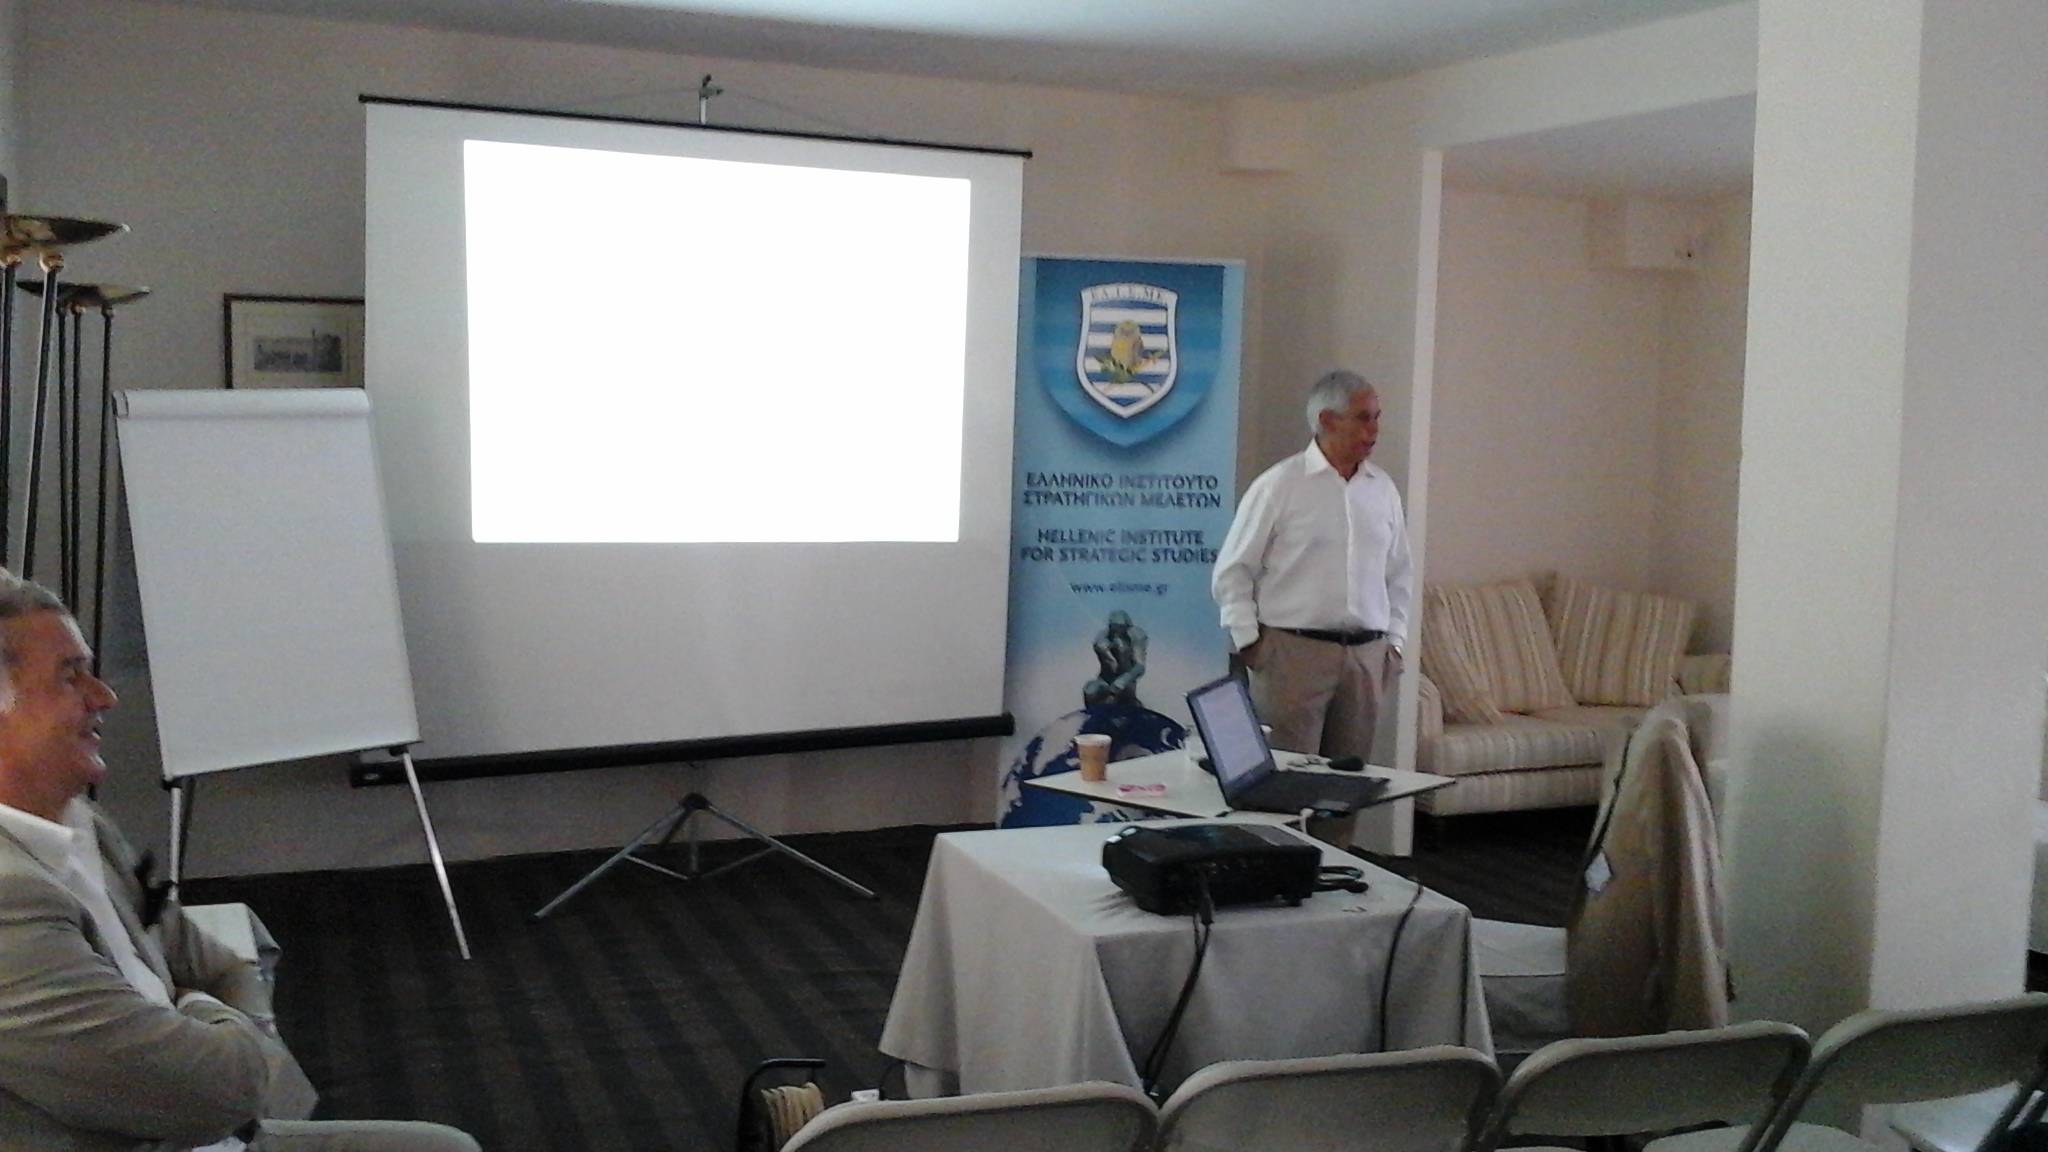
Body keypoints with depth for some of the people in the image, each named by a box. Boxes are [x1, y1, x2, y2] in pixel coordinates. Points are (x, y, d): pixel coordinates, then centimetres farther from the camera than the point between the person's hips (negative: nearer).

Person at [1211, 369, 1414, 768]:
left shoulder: (1382, 489, 10)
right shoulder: (1279, 485, -4)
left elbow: (1399, 573, 20)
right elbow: (1232, 571, -1)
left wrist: (1395, 640, 13)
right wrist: (1249, 641, -5)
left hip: (1366, 656, 5)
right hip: (1295, 652, -5)